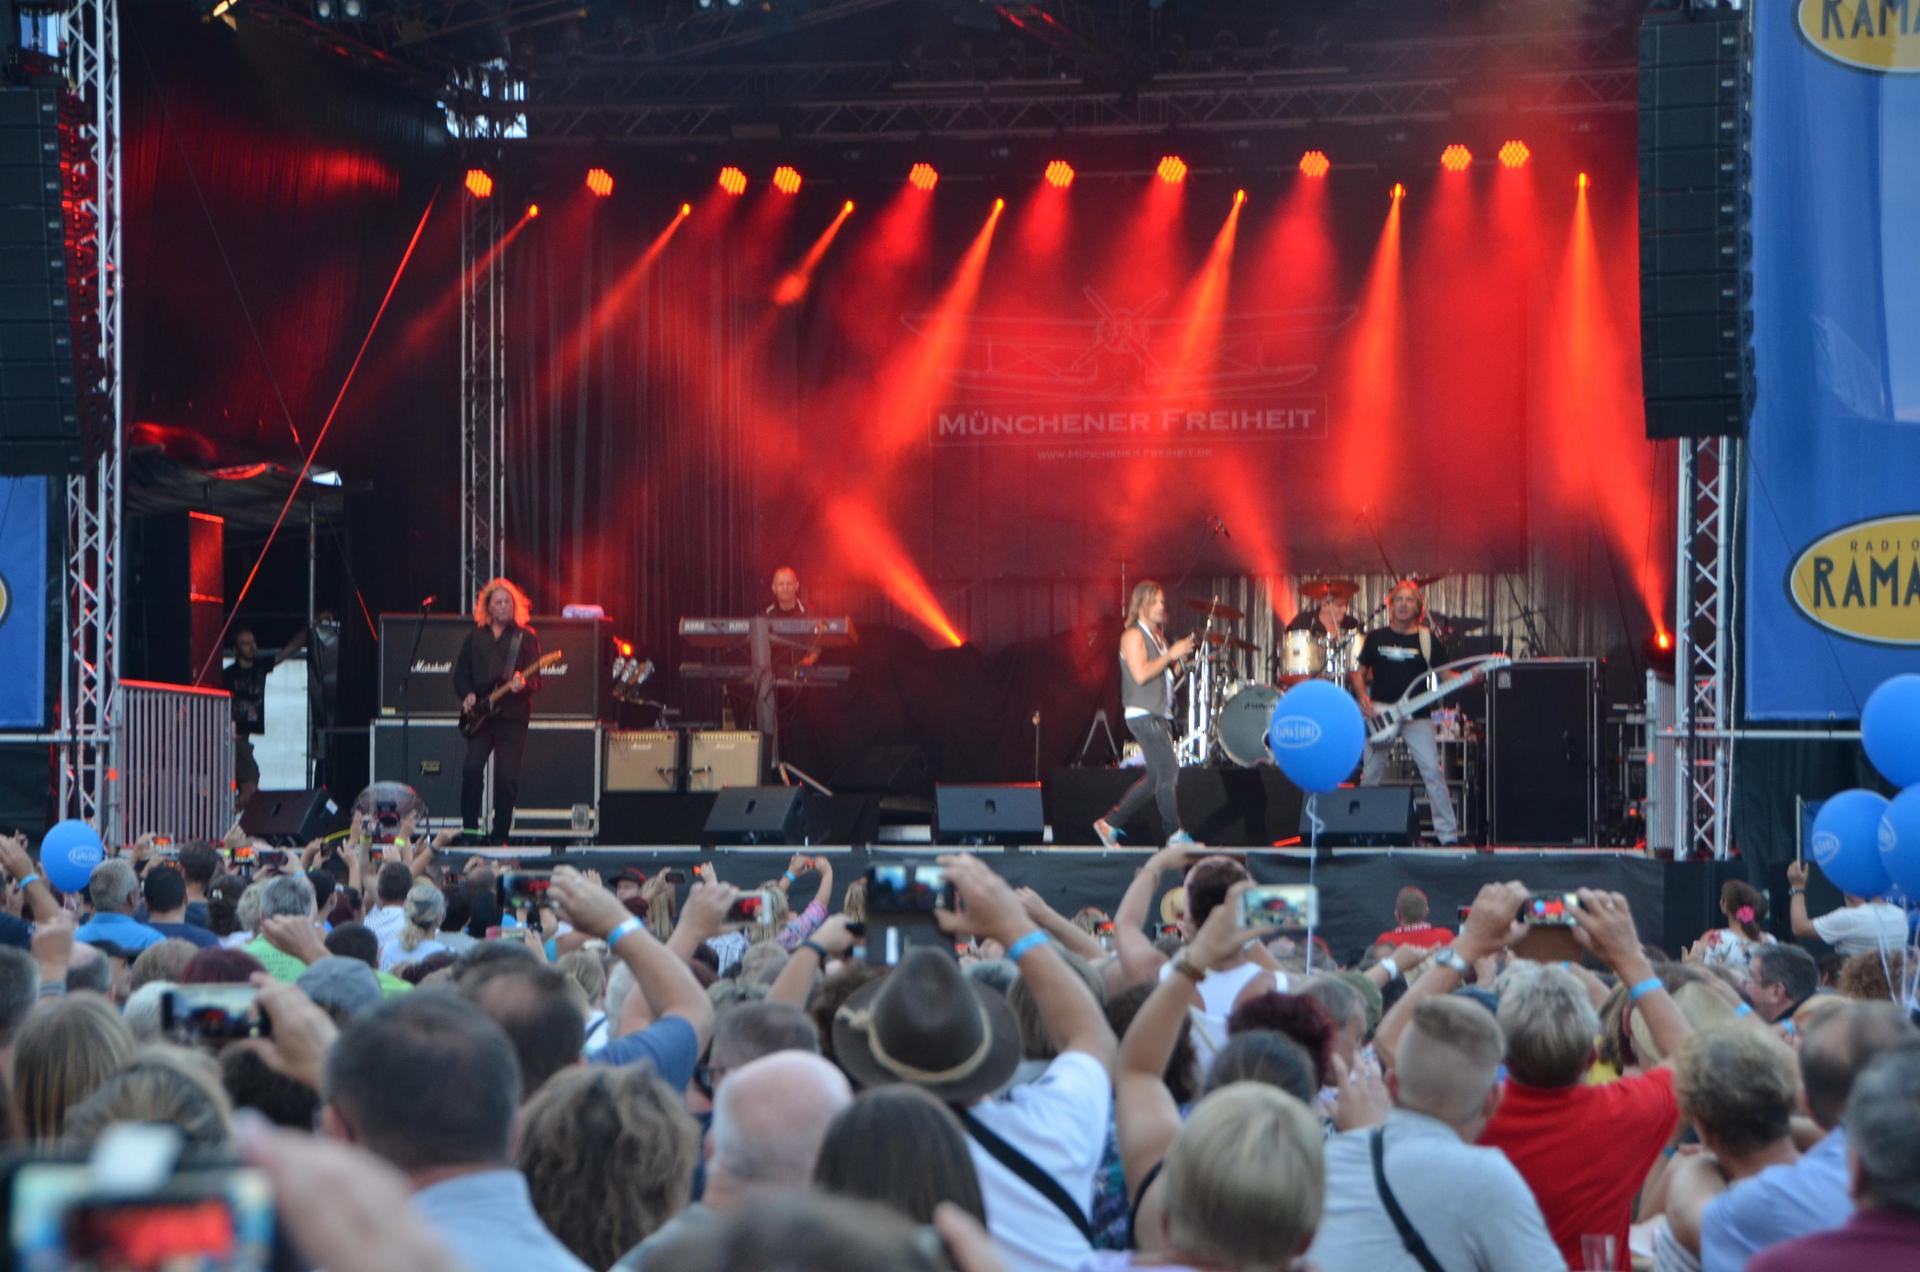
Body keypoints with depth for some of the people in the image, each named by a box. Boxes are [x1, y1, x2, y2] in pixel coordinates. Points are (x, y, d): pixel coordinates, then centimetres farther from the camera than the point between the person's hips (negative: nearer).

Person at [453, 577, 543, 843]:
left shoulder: (526, 637, 5)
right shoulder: (476, 637, 13)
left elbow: (535, 681, -1)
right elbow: (460, 672, 16)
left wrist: (522, 684, -22)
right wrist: (467, 695, -1)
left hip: (513, 714, -2)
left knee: (507, 777, -6)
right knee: (472, 768, -14)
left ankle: (500, 836, 4)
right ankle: (469, 829, -1)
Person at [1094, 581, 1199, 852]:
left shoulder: (1157, 636, 18)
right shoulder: (1133, 636, -9)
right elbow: (1141, 674, -21)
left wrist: (1181, 659, 5)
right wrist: (1171, 654, -17)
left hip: (1159, 714, 10)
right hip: (1143, 714, -10)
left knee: (1157, 778, 10)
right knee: (1169, 771, -13)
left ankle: (1109, 824, 17)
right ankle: (1175, 835, -9)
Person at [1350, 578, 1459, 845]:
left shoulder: (1427, 640, 3)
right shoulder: (1376, 638, 7)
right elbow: (1359, 672, 12)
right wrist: (1362, 698, -6)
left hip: (1416, 716, -2)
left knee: (1432, 771, -14)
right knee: (1371, 776, 6)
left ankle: (1448, 835, -13)